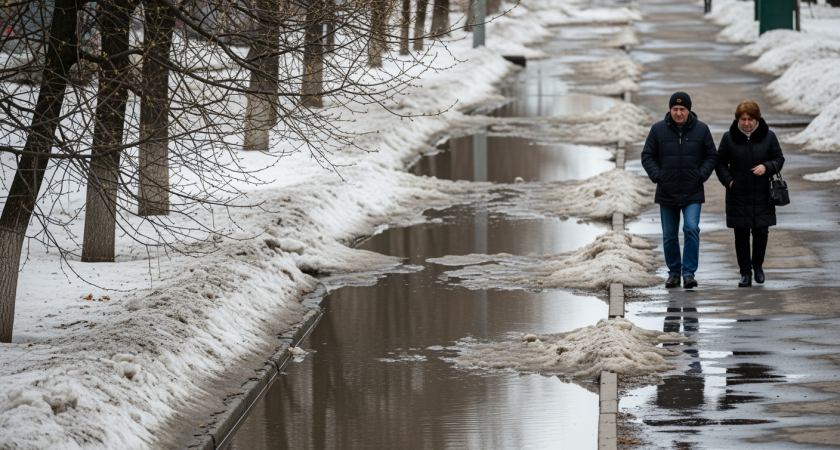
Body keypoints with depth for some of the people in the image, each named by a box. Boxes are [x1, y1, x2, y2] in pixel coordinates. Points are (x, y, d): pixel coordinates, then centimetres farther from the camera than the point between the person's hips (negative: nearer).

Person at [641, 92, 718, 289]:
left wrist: (701, 175, -6)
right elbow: (647, 156, 5)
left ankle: (689, 272, -10)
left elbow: (711, 156, 9)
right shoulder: (658, 129, 0)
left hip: (692, 193, -1)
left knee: (691, 230, -15)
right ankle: (674, 272, 21)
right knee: (669, 236, 8)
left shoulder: (701, 129, 1)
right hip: (667, 193, 1)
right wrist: (657, 176, -7)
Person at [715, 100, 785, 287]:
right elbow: (720, 163, 8)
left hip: (761, 195, 0)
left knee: (761, 232, 0)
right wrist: (728, 180, -8)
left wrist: (766, 167, -15)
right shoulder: (729, 137, 0)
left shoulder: (768, 136, 0)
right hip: (737, 195, 0)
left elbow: (779, 159, 5)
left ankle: (757, 265, 26)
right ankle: (746, 274, 10)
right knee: (741, 235, 2)